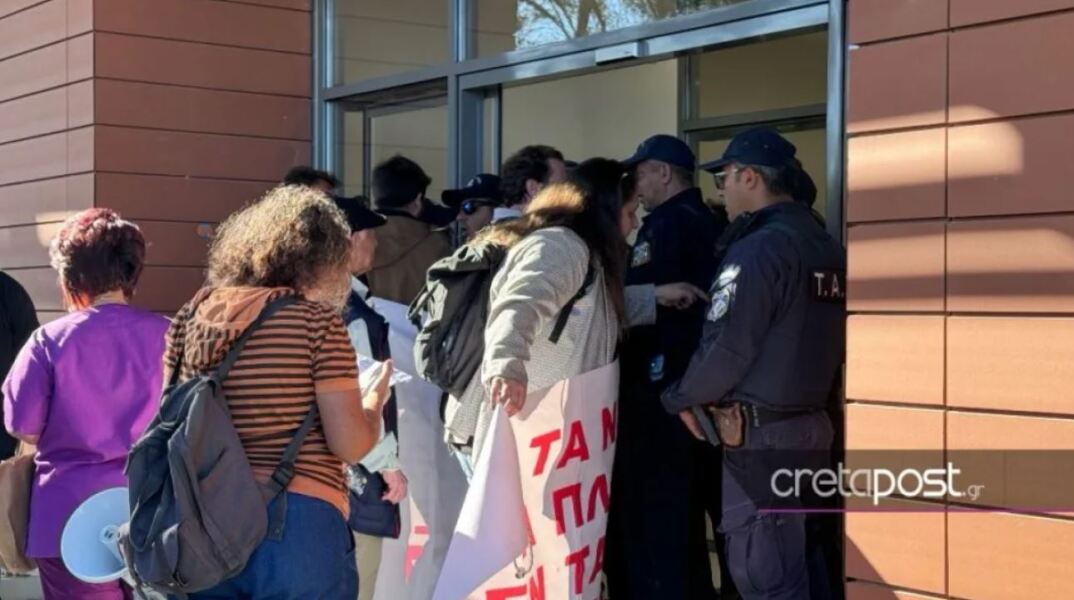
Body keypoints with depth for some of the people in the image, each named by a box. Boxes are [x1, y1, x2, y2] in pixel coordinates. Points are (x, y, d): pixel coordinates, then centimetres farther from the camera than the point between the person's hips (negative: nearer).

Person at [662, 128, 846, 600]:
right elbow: (807, 341, 12)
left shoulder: (758, 249, -16)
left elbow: (727, 348, -17)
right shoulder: (826, 247, 8)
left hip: (761, 435, -8)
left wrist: (683, 398, -2)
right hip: (811, 423, 8)